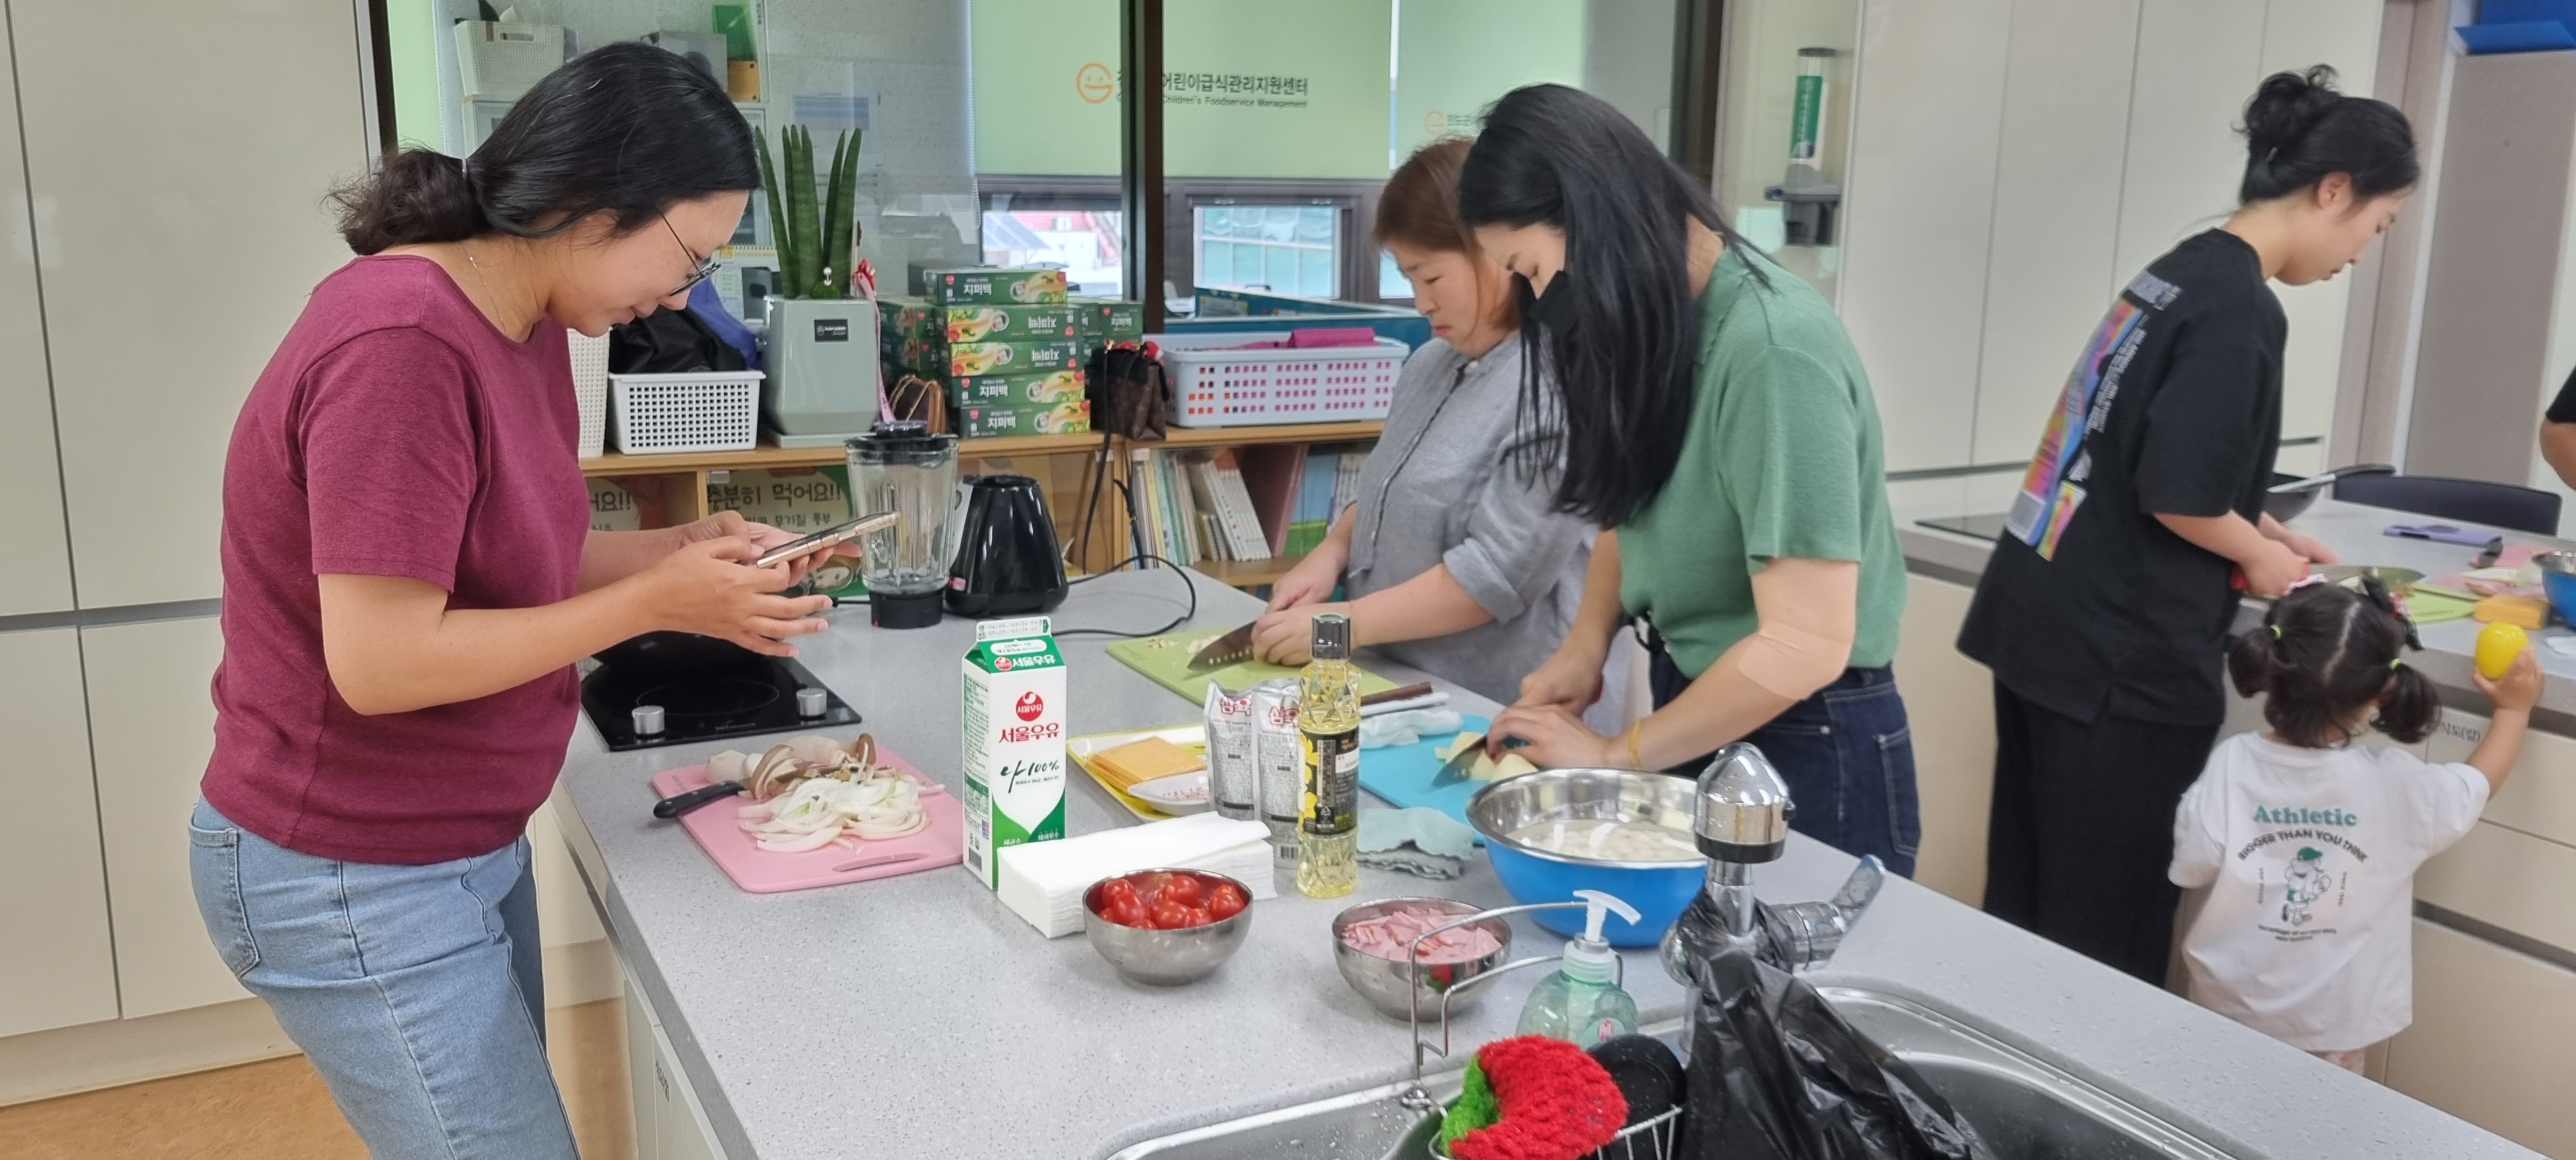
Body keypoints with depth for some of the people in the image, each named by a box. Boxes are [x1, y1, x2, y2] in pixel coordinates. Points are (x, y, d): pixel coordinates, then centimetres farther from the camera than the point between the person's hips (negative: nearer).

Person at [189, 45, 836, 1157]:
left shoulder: (526, 327, 3)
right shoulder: (402, 345, -27)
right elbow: (381, 661, -28)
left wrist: (682, 550, -6)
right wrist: (655, 602, -22)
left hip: (467, 846, 9)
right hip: (352, 881, -9)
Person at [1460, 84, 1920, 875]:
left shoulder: (1775, 351, -25)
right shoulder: (1661, 319, 1)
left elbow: (1806, 644, -26)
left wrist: (1616, 755, -16)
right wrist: (1585, 645, -3)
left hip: (1806, 747, -7)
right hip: (1701, 717, 8)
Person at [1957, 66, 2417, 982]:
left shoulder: (2184, 271, 14)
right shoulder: (2242, 312, -15)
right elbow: (2175, 492, -19)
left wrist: (2268, 532, 24)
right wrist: (2261, 559, -1)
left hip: (2049, 623, 9)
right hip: (2122, 655, -9)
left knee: (2028, 911, 18)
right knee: (2106, 942, 4)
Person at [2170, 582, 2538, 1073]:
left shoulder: (2231, 765, -19)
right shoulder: (2394, 783, -18)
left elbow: (2192, 871, -11)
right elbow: (2478, 784, 4)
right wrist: (2514, 707, 16)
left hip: (2230, 1003, 1)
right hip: (2335, 1018, -1)